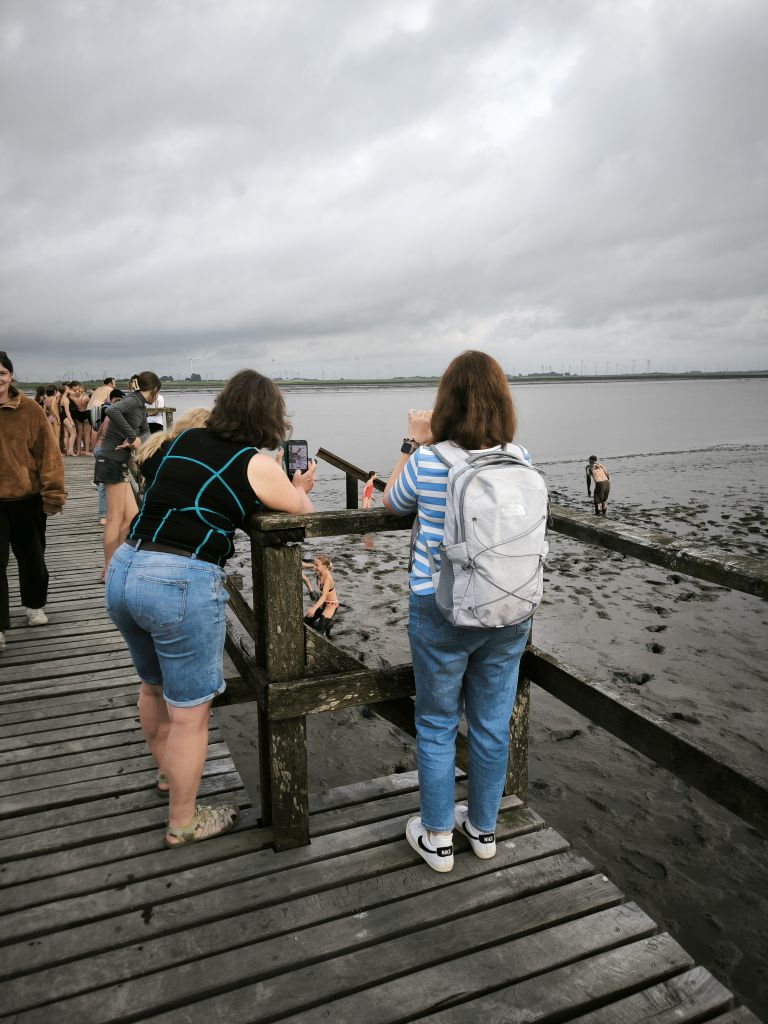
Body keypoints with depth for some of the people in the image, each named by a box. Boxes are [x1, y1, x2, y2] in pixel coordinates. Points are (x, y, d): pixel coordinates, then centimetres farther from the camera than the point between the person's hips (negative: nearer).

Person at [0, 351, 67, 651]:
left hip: (27, 498, 0)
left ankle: (34, 605, 40)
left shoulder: (30, 409, -7)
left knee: (32, 557, 16)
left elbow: (48, 451, -7)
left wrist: (53, 491, -11)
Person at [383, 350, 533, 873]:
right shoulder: (522, 459, -7)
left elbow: (393, 502, 5)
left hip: (441, 613, -3)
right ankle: (484, 827, 37)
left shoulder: (428, 461, -15)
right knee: (493, 723, 18)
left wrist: (414, 443, 9)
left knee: (437, 726, 15)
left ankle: (437, 837, 30)